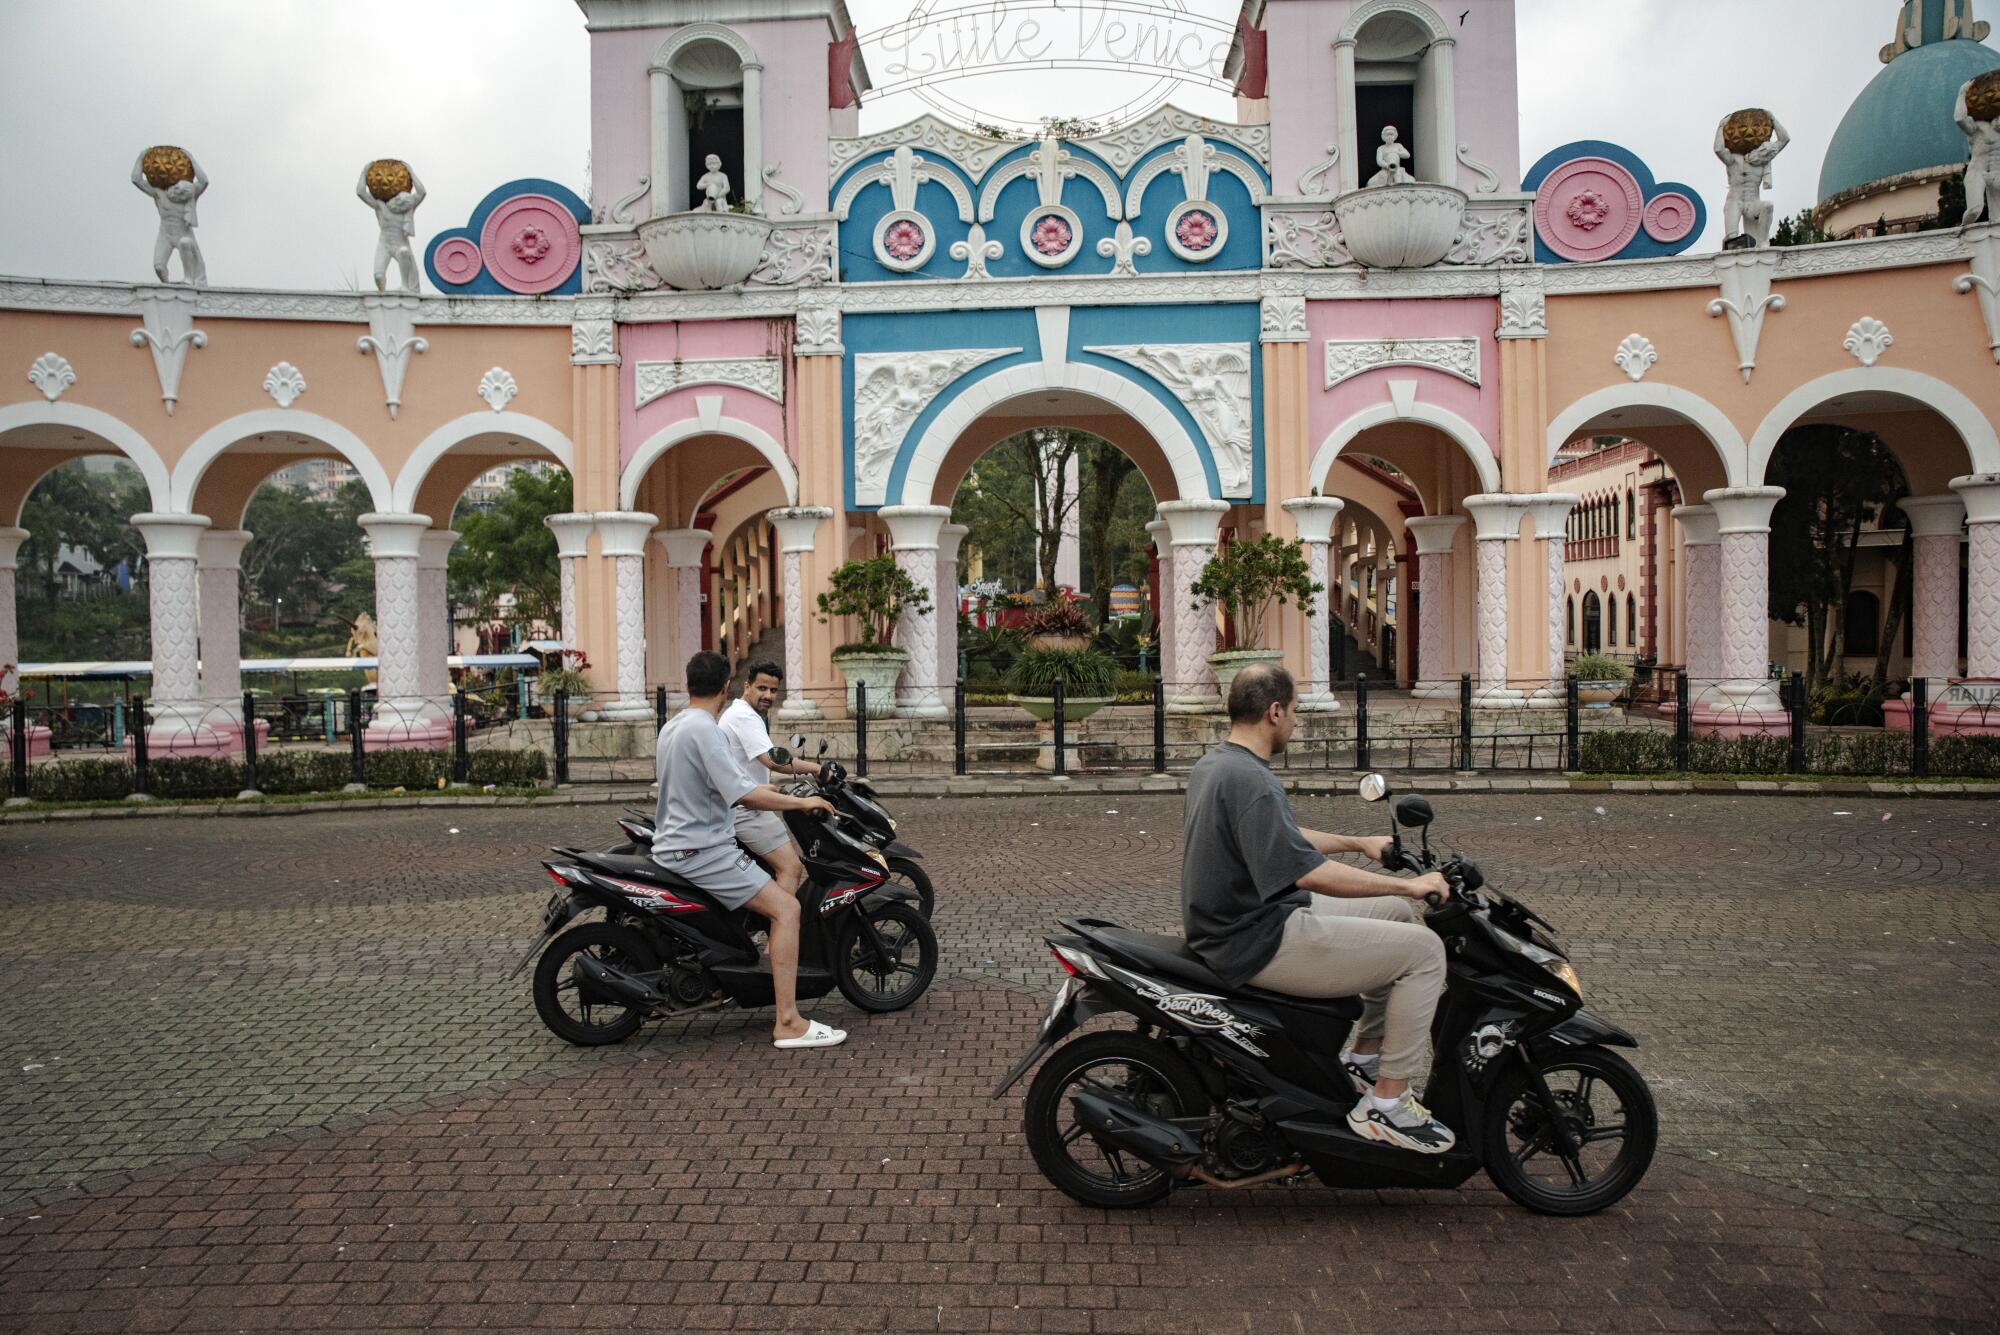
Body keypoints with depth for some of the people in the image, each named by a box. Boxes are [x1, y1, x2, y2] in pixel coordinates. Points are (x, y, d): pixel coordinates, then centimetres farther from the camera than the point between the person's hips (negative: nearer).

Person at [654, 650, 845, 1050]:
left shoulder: (671, 726, 12)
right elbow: (743, 794, -27)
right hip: (702, 850, -11)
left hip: (672, 846, 11)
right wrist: (801, 802, -16)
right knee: (786, 907, -17)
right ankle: (788, 1023, -21)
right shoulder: (705, 729, -19)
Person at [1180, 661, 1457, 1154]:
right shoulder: (1250, 781, -23)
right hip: (1261, 943, -11)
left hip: (1236, 924, 11)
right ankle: (1385, 1104, -1)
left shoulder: (1213, 764, 11)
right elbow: (1309, 872, -27)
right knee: (1423, 949, -8)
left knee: (1399, 914, 20)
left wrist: (1357, 843, 24)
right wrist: (1408, 885, -18)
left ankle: (1363, 1055, 27)